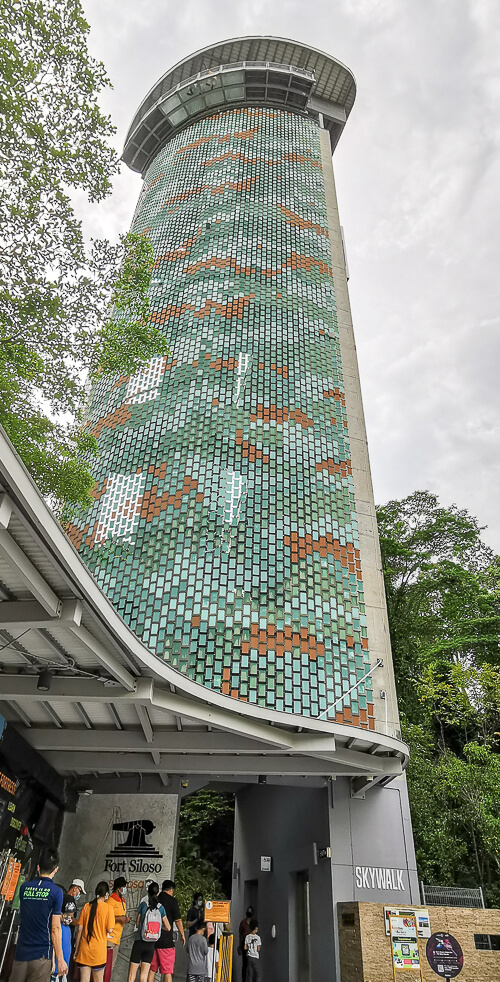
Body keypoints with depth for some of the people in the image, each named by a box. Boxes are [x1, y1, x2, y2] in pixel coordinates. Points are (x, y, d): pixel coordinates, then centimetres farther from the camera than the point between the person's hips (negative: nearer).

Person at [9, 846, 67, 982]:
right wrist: (60, 959, -3)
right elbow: (55, 928, -10)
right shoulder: (55, 891, -10)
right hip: (41, 956, -4)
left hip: (20, 954, 4)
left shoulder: (24, 887, 4)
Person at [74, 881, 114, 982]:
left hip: (84, 948, 3)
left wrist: (76, 949, 10)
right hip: (99, 950, -2)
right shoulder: (107, 908, -10)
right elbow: (109, 930, -11)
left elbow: (79, 930, 1)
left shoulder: (86, 906, 0)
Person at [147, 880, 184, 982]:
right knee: (167, 971, 2)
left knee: (151, 969, 16)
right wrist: (182, 934, 7)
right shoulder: (172, 900, -6)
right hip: (166, 940, -5)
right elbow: (178, 920, -6)